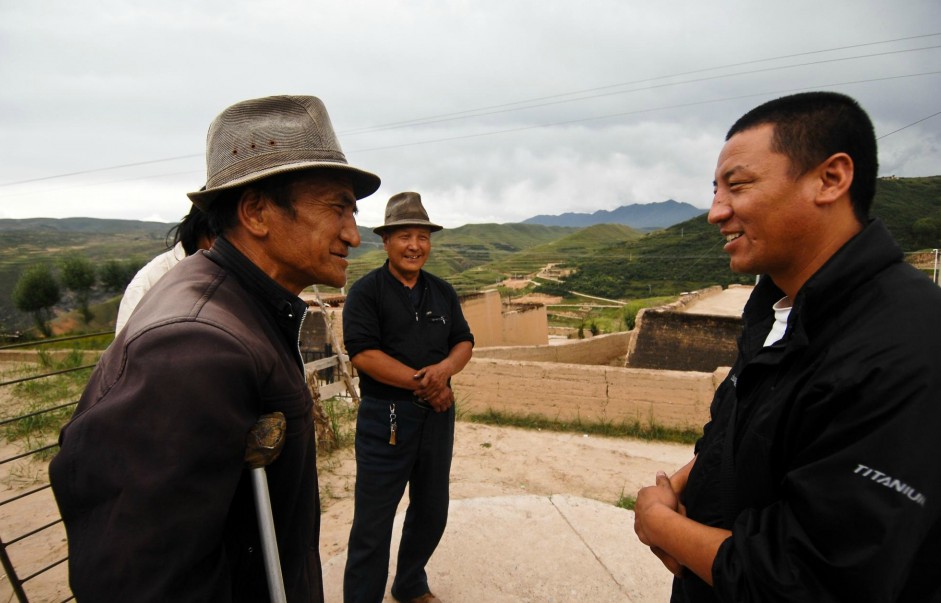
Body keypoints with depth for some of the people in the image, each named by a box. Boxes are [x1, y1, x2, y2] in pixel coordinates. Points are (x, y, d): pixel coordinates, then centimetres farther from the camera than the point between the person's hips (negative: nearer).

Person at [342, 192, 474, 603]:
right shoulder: (366, 291, -8)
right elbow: (362, 353, -17)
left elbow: (464, 342, 8)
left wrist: (445, 367, -15)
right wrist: (424, 383, -18)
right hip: (386, 418, -5)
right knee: (373, 522, 3)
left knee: (432, 512, 20)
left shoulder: (442, 292, 9)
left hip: (438, 415, 6)